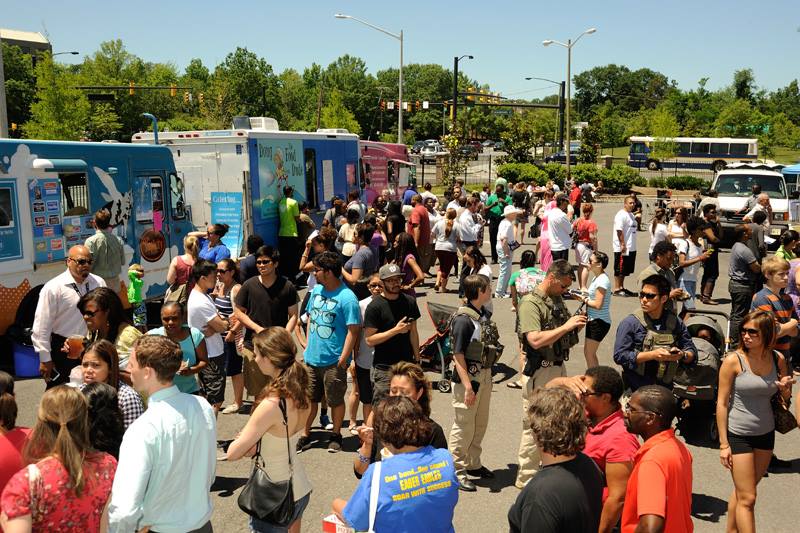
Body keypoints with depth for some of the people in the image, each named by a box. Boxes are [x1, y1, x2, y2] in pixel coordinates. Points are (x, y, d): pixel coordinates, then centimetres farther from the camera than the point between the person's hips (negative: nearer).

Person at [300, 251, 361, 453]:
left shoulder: (347, 298, -17)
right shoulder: (316, 290, 5)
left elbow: (353, 330, -17)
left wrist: (343, 359, -18)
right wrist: (308, 345, 11)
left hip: (334, 361, -6)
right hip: (312, 358, 6)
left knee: (336, 401, 10)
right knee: (309, 399, 14)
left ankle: (336, 435, 29)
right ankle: (305, 435, 28)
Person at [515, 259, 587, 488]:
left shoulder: (557, 300, 12)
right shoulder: (530, 303, -15)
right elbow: (535, 340, -27)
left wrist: (575, 325, 0)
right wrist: (566, 326, -24)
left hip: (559, 368, 9)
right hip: (541, 371, -9)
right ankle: (526, 477, 11)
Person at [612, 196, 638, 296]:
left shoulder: (631, 214, 16)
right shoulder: (621, 215, -14)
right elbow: (619, 230, -21)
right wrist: (623, 244, -24)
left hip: (631, 247, 9)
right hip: (622, 247, -9)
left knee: (625, 270, 15)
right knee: (619, 269, -3)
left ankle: (621, 287, 23)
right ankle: (616, 289, 2)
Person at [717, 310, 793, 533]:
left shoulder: (778, 359, -1)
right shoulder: (733, 361, -14)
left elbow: (785, 397, 14)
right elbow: (722, 403, -10)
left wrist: (786, 388, -11)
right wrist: (723, 444, -11)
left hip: (766, 434, 4)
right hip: (738, 434, -4)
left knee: (743, 492, 16)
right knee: (747, 499, -2)